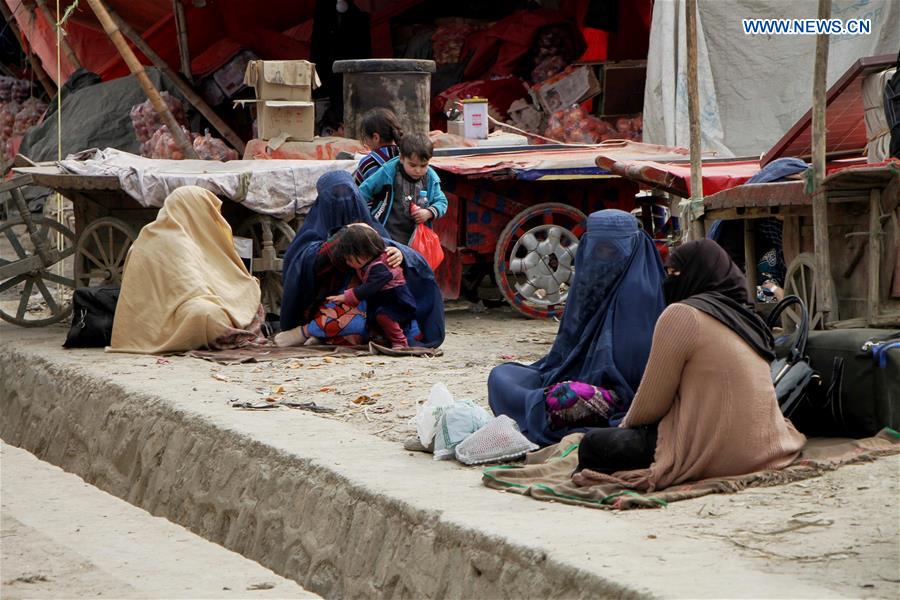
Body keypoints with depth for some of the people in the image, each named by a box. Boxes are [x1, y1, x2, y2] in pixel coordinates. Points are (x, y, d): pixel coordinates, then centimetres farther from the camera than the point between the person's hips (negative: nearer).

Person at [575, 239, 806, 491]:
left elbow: (652, 401, -7)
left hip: (713, 452, -9)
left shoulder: (682, 314, -10)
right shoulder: (743, 314, 15)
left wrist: (626, 424, 14)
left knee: (592, 444, -1)